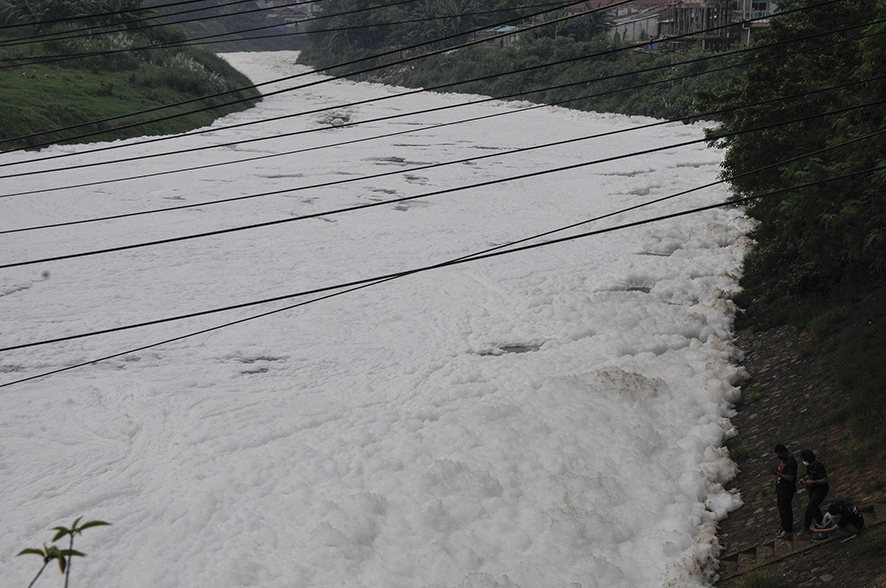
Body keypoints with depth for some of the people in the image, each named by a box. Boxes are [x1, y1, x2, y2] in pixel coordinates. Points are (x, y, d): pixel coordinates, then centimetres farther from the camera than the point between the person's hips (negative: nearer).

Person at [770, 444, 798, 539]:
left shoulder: (791, 462, -28)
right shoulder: (782, 458, 1)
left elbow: (790, 478, -28)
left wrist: (777, 473, -30)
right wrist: (776, 470, -3)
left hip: (787, 489, -9)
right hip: (780, 487, 9)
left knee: (785, 509, 1)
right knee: (781, 507, 22)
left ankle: (788, 531, 14)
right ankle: (784, 525, 39)